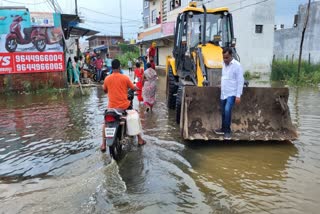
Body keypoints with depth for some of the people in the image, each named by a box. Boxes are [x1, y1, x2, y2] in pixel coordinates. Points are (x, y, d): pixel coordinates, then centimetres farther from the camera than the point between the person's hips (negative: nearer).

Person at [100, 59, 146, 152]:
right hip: (124, 106, -1)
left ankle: (103, 145, 15)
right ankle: (140, 140, 26)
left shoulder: (107, 79, -2)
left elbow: (105, 90, 14)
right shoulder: (125, 77, -7)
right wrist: (137, 88, 26)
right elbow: (134, 88, 4)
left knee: (105, 124, 22)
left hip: (112, 107, 1)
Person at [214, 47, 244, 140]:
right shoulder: (224, 64, 8)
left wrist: (238, 95, -18)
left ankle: (227, 131, -10)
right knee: (223, 112, 14)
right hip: (223, 94, 7)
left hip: (232, 94, -7)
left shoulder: (237, 65, -14)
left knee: (227, 110, -22)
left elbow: (240, 81, -15)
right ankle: (223, 129, 30)